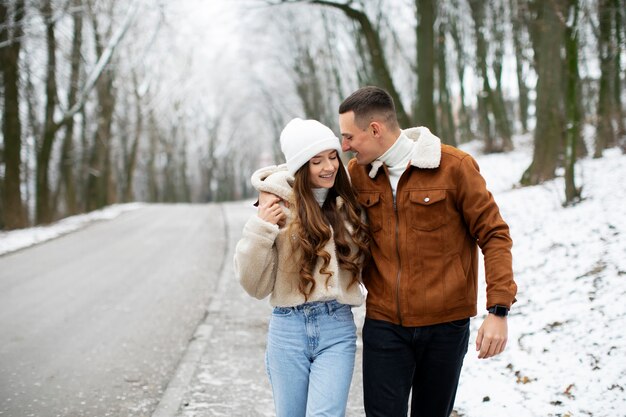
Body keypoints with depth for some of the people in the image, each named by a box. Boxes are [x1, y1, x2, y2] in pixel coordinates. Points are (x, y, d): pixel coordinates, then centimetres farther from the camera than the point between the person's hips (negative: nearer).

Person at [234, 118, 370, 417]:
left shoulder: (349, 206, 6)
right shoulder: (279, 205, -3)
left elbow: (365, 265, 15)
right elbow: (255, 285, -1)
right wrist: (260, 229, -15)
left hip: (337, 328, 1)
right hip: (288, 328, -1)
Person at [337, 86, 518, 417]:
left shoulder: (454, 166, -10)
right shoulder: (357, 173, 2)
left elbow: (494, 235, -7)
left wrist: (498, 310, -13)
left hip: (445, 324, -2)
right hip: (384, 324, 2)